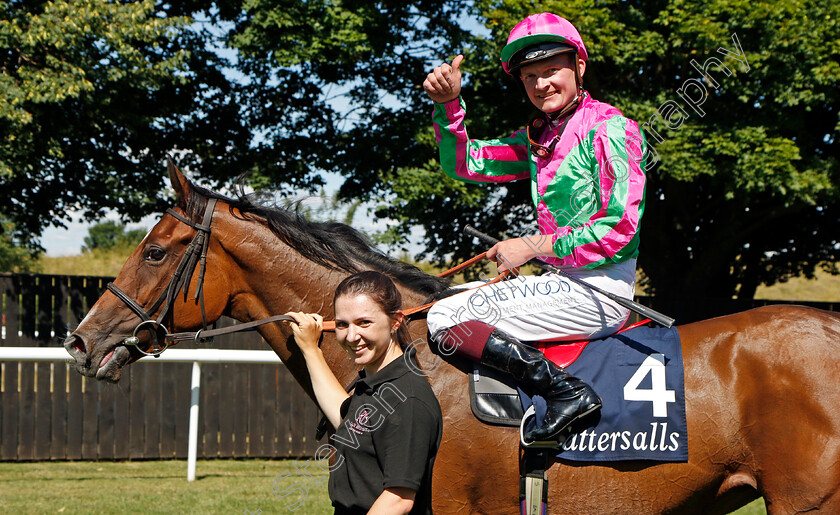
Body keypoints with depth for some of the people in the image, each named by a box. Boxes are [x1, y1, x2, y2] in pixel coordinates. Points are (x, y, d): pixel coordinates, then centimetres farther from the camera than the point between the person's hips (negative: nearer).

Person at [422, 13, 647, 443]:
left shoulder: (608, 127, -9)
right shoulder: (538, 137, 15)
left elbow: (620, 227, -16)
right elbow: (464, 164, 15)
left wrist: (533, 246, -12)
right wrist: (448, 104, -2)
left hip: (600, 291, -9)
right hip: (564, 283, 9)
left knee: (445, 320, -14)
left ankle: (566, 391, -22)